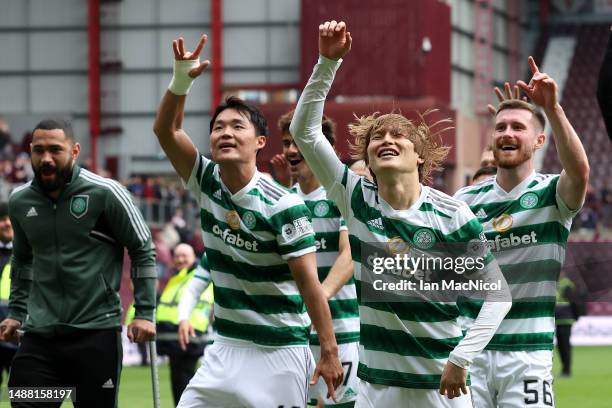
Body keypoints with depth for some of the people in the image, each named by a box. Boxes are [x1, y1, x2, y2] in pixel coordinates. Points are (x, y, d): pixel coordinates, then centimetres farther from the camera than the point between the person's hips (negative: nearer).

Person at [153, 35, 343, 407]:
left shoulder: (283, 206, -14)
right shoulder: (208, 183, 2)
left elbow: (309, 283, -14)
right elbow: (166, 129, -5)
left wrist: (329, 352, -16)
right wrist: (181, 79, -22)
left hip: (280, 353, -6)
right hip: (226, 348, 6)